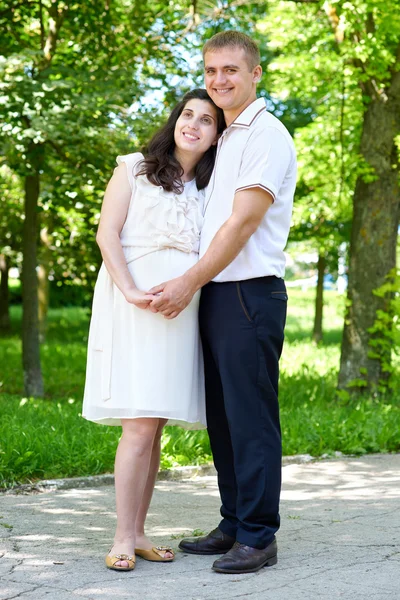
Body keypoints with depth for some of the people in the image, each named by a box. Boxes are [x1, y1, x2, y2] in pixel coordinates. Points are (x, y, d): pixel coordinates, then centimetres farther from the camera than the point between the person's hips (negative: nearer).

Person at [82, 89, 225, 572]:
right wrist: (130, 291, -15)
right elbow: (107, 232, -1)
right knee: (140, 424, -12)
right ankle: (123, 539, -8)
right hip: (133, 303, -4)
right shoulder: (134, 169, 7)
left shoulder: (209, 188, 19)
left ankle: (137, 533, 11)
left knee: (154, 426, 5)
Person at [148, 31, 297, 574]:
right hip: (215, 296, 9)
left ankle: (259, 537, -1)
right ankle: (234, 525, 19)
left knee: (251, 418, -6)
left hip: (248, 294, -9)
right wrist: (194, 286, 13)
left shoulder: (266, 135, -7)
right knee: (222, 418, 11)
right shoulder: (225, 141, 21)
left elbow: (243, 224, -14)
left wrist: (190, 282, -12)